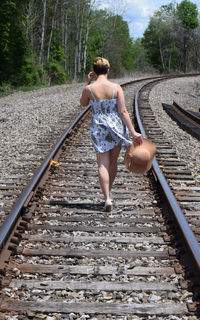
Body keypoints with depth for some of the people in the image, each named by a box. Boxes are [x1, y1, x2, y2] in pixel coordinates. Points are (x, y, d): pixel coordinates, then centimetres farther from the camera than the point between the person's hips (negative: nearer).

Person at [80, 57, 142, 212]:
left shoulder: (89, 89, -8)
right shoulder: (116, 88, -7)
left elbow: (83, 103, 14)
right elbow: (123, 112, -11)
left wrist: (88, 82, 11)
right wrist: (134, 132, -10)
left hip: (99, 128, -1)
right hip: (116, 126, 1)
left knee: (103, 164, -1)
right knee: (113, 163, 18)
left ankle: (107, 199, -16)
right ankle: (108, 193, 34)